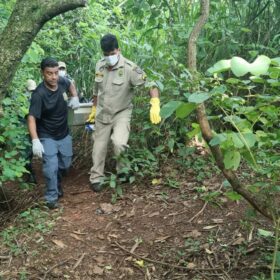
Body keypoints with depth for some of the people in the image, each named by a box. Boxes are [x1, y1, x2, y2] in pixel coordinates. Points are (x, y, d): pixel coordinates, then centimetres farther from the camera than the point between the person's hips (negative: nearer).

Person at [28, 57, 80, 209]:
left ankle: (57, 183, 46)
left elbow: (71, 85, 14)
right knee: (51, 167, -15)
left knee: (65, 164, 18)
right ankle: (51, 197, 4)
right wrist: (35, 141, -42)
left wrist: (75, 97, -4)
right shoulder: (39, 94, -28)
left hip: (64, 134, 6)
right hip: (47, 136, -6)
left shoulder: (62, 81, -12)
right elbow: (32, 118, -32)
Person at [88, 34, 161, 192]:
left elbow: (151, 84, -24)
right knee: (99, 146, 11)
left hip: (122, 113, -5)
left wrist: (155, 105, -40)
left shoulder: (129, 68, -20)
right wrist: (94, 109, 20)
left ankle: (124, 171, 1)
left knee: (119, 142, -27)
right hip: (102, 113, 5)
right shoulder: (99, 66, -2)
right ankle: (97, 178, 29)